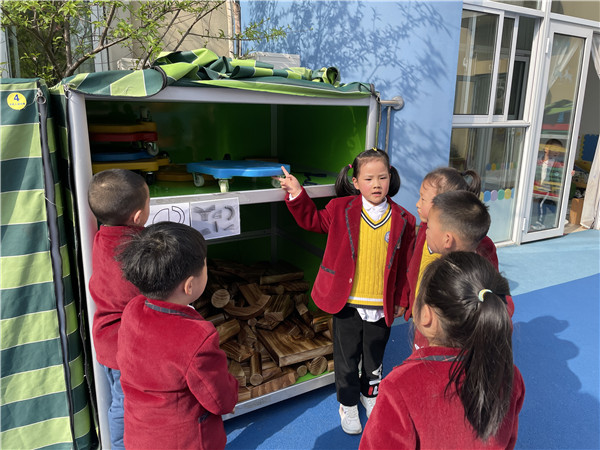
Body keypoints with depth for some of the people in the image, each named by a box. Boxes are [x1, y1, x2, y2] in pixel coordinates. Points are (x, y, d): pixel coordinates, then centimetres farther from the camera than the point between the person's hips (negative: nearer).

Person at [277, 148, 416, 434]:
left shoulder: (402, 220, -5)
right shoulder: (341, 209, -7)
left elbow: (404, 264, 2)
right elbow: (313, 220, 9)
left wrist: (401, 299, 7)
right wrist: (297, 195, -5)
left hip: (382, 306, 1)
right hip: (347, 303, -1)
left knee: (374, 355, 21)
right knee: (346, 356, 14)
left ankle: (369, 394, 49)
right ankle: (348, 403, 37)